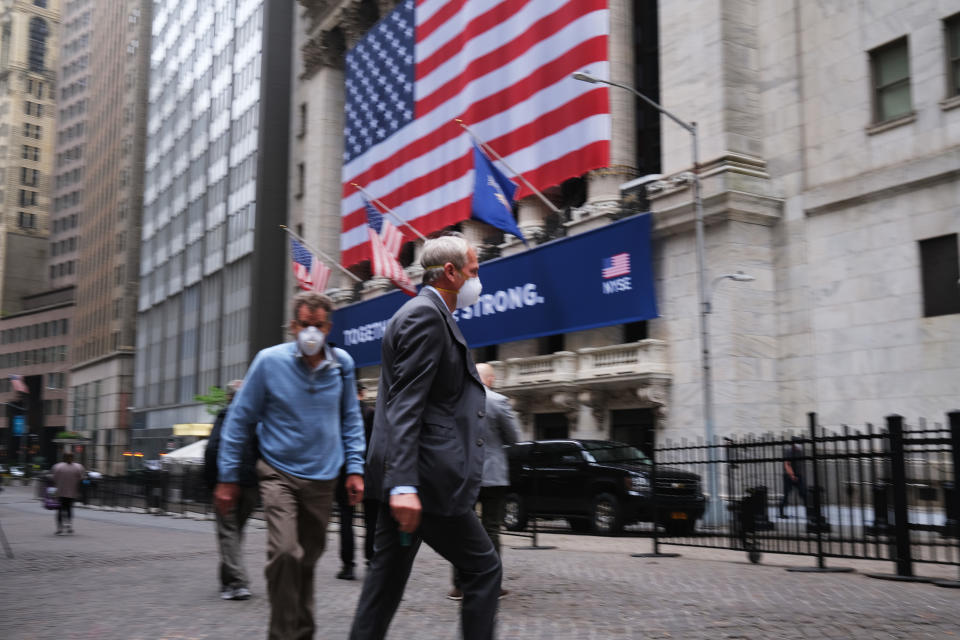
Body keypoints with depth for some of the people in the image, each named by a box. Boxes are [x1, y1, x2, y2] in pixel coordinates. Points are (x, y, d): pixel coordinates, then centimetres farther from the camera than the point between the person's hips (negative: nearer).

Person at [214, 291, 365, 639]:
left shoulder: (342, 363, 0)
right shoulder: (269, 361, -7)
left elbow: (351, 420, 11)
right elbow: (239, 420, -2)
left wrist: (355, 468, 3)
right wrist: (228, 477, -2)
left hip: (323, 478, 3)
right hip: (279, 473, -3)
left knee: (308, 559, 13)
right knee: (285, 553, -19)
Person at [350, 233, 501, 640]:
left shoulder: (425, 314, 20)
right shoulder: (425, 315, -13)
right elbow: (404, 407, -22)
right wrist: (404, 484, -28)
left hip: (405, 478, 10)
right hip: (424, 477, -10)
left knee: (389, 573, 11)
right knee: (483, 568, 0)